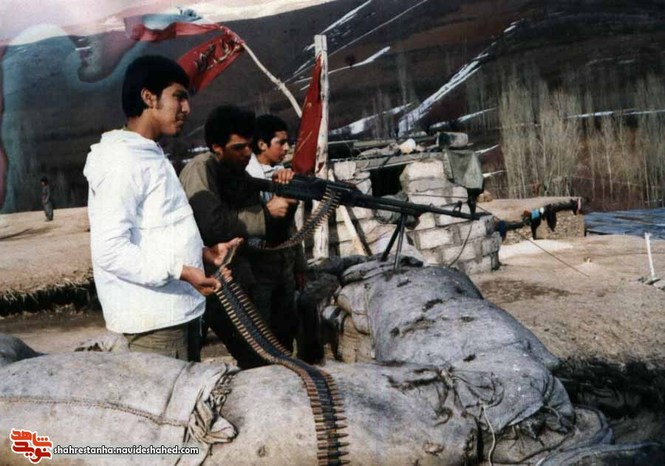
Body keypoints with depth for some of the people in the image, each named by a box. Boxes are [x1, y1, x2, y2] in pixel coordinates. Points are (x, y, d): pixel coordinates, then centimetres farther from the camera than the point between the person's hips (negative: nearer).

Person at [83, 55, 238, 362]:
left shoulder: (152, 156, 16)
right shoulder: (121, 160, -14)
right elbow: (110, 250, -23)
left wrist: (204, 252, 10)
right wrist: (182, 271, -26)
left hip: (180, 309, 10)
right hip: (153, 317, -10)